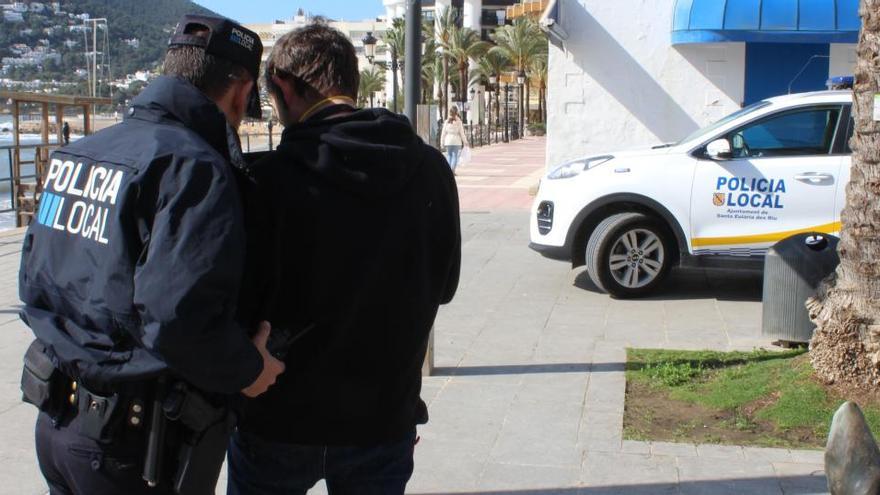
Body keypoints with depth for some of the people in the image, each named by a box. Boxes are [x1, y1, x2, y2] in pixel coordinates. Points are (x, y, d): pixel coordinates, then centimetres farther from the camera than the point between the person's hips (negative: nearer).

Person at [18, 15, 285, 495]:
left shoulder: (75, 154, 6)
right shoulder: (194, 167, -20)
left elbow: (33, 279, 12)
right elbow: (177, 318, -29)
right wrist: (248, 368, -12)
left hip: (56, 421, 8)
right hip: (132, 447, -7)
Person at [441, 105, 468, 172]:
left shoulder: (446, 122, 1)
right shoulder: (458, 122, -7)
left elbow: (443, 132, 4)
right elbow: (461, 133, -4)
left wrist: (442, 142, 11)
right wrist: (465, 141, 6)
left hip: (448, 141, 3)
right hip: (456, 142, -3)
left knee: (449, 155, 14)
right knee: (455, 156, -1)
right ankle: (452, 171, -8)